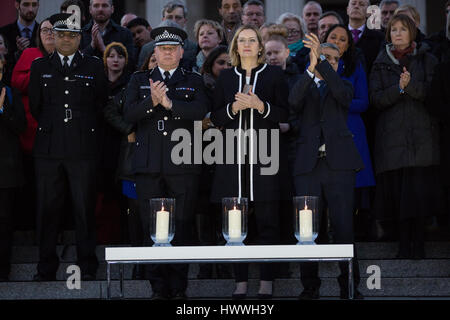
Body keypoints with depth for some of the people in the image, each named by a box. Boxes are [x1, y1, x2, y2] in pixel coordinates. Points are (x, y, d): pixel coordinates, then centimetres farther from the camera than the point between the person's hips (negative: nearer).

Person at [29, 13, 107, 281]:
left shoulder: (94, 66, 8)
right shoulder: (40, 67, 11)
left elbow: (101, 103, 12)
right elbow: (35, 105, 14)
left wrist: (82, 126, 9)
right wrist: (50, 126, 11)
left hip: (82, 148, -1)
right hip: (49, 148, 1)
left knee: (85, 209, 0)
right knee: (48, 209, 3)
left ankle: (87, 267, 7)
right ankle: (47, 268, 10)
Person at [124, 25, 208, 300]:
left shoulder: (193, 81, 12)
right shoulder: (139, 80, 15)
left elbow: (200, 111, -6)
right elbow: (129, 114, 1)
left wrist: (169, 103, -16)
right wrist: (152, 101, -15)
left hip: (183, 164, -1)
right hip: (149, 165, 1)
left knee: (182, 228, -1)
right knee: (152, 229, 0)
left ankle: (179, 289, 5)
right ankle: (159, 289, 6)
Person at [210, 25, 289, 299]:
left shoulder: (274, 75, 8)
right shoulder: (226, 77, 16)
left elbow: (284, 114, 3)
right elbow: (216, 117, 12)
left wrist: (260, 106, -12)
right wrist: (234, 108, -6)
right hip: (233, 156, 2)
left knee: (267, 220, -4)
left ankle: (266, 282, 0)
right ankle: (240, 282, 4)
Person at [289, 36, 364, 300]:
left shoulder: (343, 86, 18)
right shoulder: (304, 87, 16)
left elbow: (343, 95, -7)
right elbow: (294, 102, -8)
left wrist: (322, 62, -14)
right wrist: (312, 68, -19)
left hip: (339, 163, 0)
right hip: (308, 164, 0)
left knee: (344, 227, -5)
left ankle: (349, 285, 0)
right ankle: (310, 286, 6)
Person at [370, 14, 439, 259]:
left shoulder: (426, 60, 10)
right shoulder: (381, 64, 14)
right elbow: (376, 99, 2)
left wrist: (411, 85, -17)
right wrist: (398, 88, -13)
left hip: (421, 135, -1)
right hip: (392, 135, 1)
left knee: (419, 190, -8)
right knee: (397, 191, -3)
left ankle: (418, 246, -2)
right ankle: (404, 245, 3)